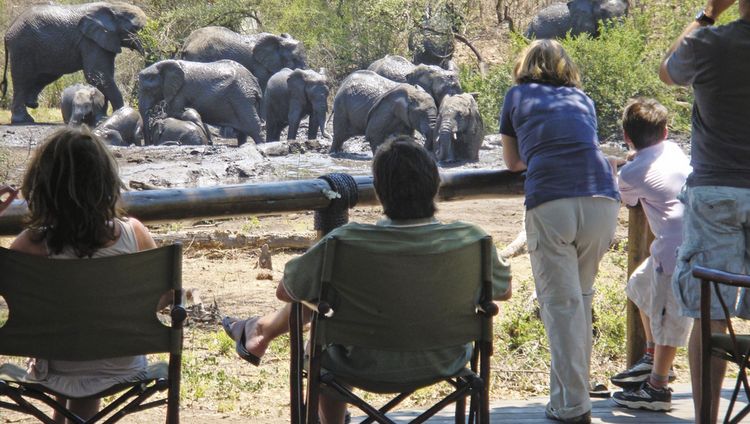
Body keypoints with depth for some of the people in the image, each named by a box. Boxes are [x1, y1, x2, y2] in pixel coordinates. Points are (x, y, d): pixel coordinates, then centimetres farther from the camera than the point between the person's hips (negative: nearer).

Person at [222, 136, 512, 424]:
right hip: (444, 364, 2)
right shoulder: (470, 240, -23)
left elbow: (285, 292, -12)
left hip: (369, 367, -2)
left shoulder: (346, 242, -29)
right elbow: (504, 291, -2)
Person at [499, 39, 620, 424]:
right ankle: (574, 384, 21)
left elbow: (512, 162, 31)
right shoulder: (583, 100, 26)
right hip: (602, 200, 3)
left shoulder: (518, 96, 20)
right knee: (581, 297, 16)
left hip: (550, 203, -3)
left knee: (561, 302, -1)